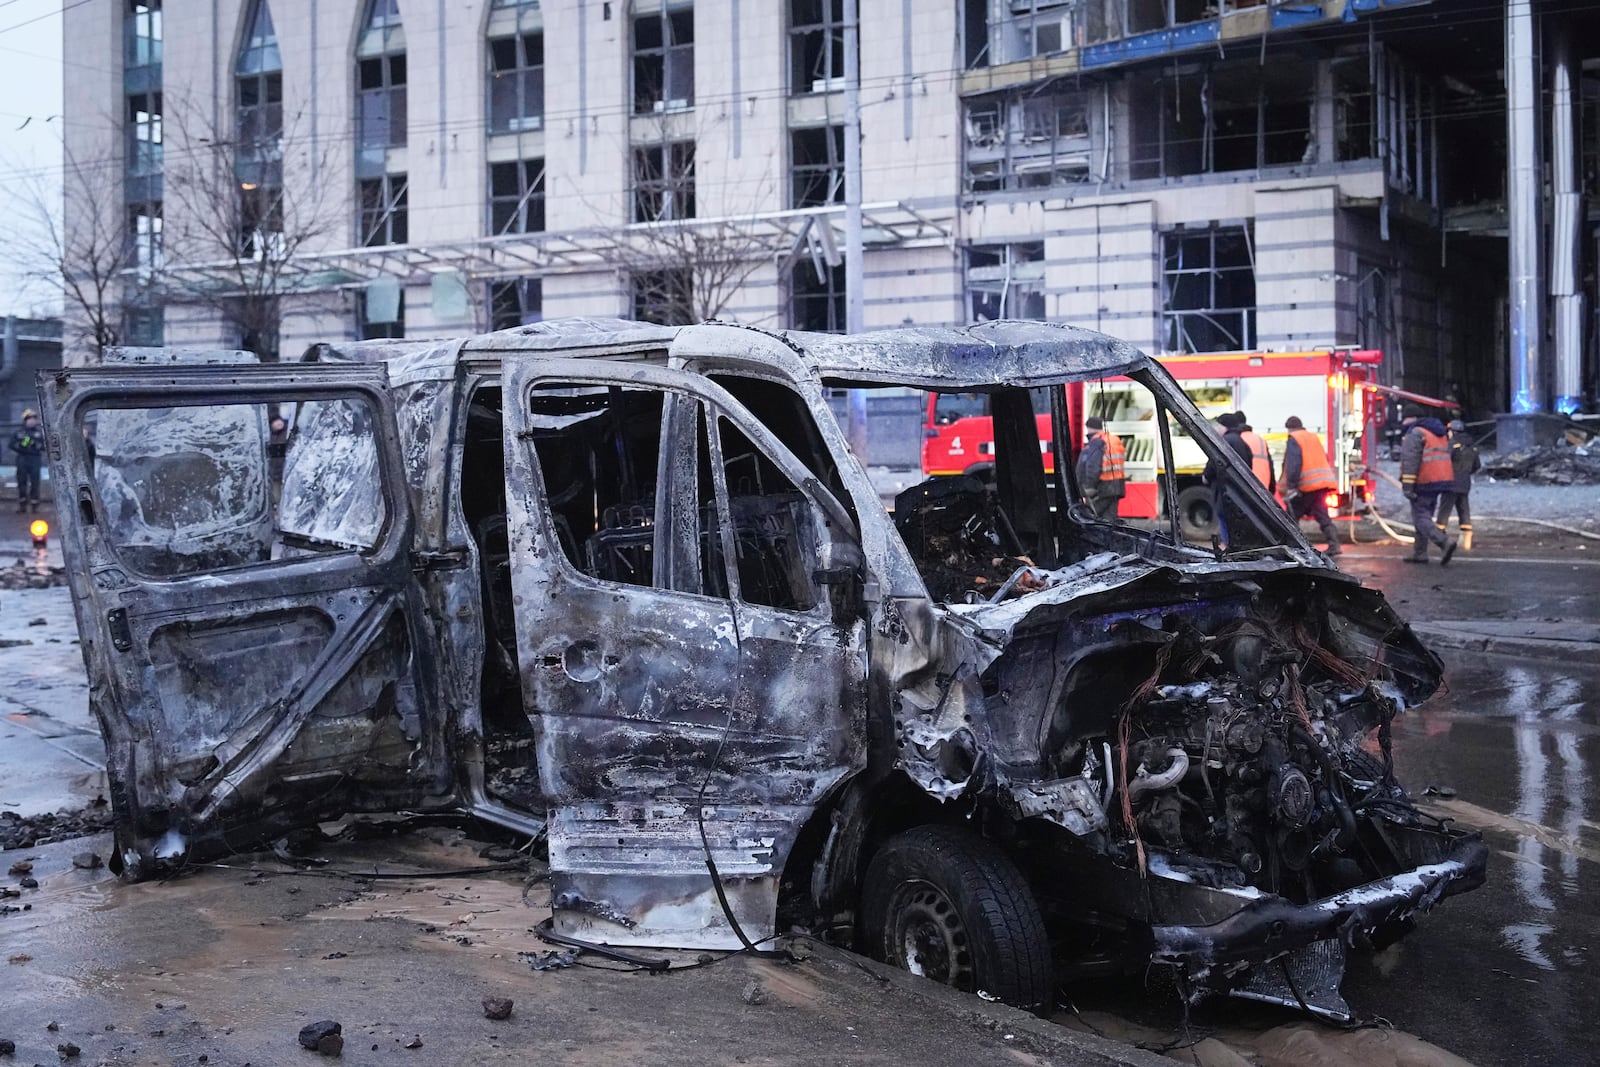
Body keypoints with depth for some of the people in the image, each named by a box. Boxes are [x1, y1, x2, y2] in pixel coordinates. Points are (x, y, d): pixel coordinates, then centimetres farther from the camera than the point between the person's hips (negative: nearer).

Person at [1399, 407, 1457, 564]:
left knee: (1421, 518, -7)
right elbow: (1446, 456, 22)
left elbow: (1410, 460, -20)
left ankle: (1445, 542, -25)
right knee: (1424, 516, 16)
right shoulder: (1439, 433, 19)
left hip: (1424, 483, -9)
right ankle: (1419, 553, 17)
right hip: (1443, 479, 9)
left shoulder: (1415, 433, -10)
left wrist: (1407, 485, -23)